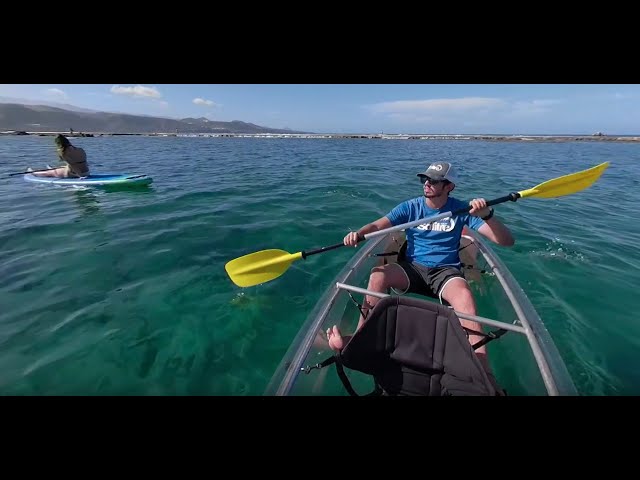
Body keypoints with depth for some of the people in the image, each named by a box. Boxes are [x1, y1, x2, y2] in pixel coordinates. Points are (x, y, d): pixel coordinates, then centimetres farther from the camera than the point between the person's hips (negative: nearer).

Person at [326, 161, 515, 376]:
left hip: (446, 272, -1)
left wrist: (487, 215, -24)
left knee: (464, 295, -35)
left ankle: (484, 373, -30)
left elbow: (506, 241, -5)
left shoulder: (461, 210, -1)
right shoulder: (411, 207, 2)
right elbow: (377, 225, -9)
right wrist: (358, 233, -31)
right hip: (412, 268, 1)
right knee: (378, 274, -29)